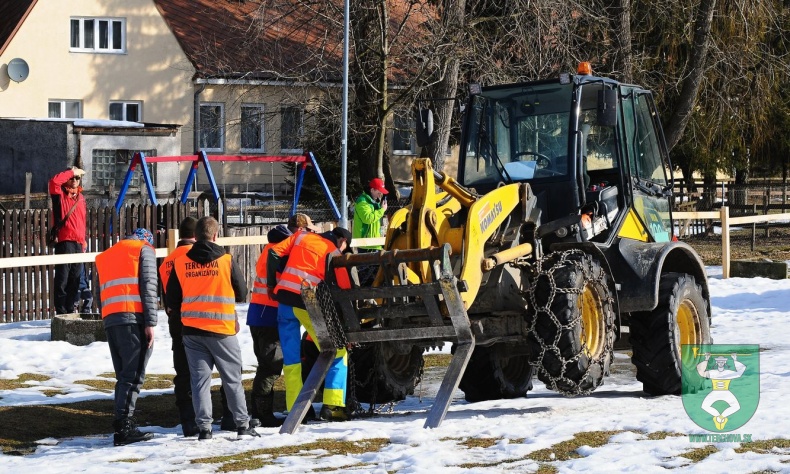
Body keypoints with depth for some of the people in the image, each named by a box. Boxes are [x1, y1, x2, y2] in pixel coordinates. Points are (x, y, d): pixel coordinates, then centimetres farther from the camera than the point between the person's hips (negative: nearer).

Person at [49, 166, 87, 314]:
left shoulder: (80, 197, 20)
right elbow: (54, 181, -20)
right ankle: (61, 311, -6)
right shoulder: (60, 195, 2)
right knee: (62, 278, -7)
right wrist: (72, 171, -10)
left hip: (78, 243, 6)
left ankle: (70, 309, 14)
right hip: (64, 241, -6)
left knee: (75, 279, 8)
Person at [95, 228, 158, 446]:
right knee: (134, 375, -8)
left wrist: (109, 318, 15)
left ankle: (123, 425, 8)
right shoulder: (144, 249, 9)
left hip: (109, 319, 6)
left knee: (123, 375, 12)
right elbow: (148, 287, -4)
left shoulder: (104, 256, 29)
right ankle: (124, 426, -15)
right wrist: (150, 323, -9)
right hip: (134, 318, -6)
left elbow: (101, 293, 21)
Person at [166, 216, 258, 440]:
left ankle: (204, 426, 0)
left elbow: (171, 300, 6)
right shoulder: (226, 260, -6)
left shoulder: (180, 263, 0)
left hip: (191, 330, 2)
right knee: (232, 379, 8)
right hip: (222, 329, -2)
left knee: (200, 380, 5)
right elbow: (242, 293, 3)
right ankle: (242, 424, 9)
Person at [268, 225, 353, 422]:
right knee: (337, 354, 7)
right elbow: (344, 288, 1)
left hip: (284, 298, 4)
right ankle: (332, 405, -2)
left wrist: (271, 284, 16)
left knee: (291, 359, 11)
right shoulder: (334, 254, 5)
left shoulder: (302, 236, 17)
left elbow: (274, 253, 10)